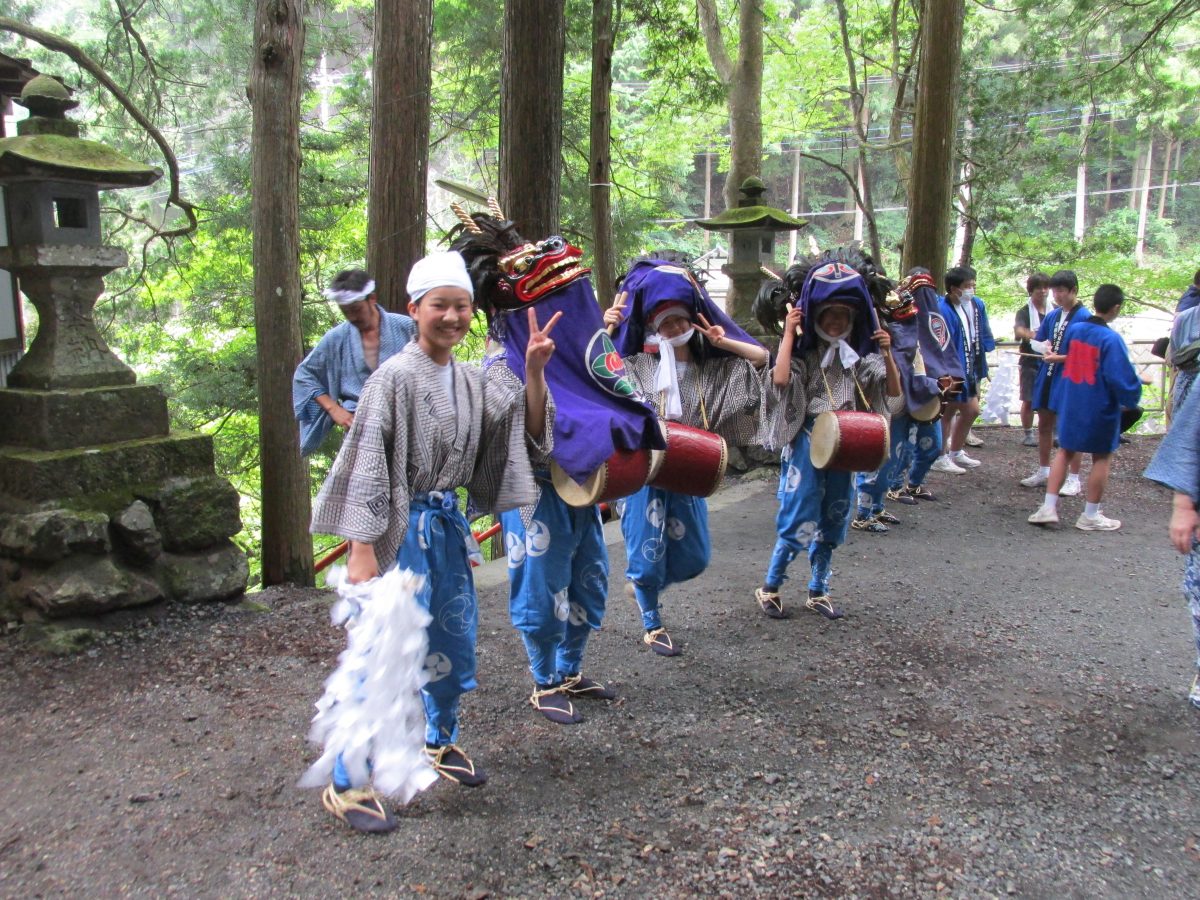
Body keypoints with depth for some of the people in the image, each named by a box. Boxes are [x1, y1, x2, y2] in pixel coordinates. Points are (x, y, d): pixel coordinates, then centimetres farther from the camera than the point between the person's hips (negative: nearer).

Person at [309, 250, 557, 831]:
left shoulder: (471, 381, 8)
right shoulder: (395, 378, -13)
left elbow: (527, 430, 8)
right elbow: (366, 465, -16)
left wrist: (534, 370, -6)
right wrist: (361, 550, -20)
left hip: (447, 526, 8)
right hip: (399, 530, -7)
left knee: (454, 646, 19)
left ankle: (439, 743, 42)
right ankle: (347, 785, 9)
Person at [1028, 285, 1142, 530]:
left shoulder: (1074, 330, -1)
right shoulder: (1111, 339, -19)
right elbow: (1121, 376, -20)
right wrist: (1130, 400, -3)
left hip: (1069, 404, 5)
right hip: (1100, 408, -5)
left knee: (1065, 451, 16)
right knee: (1102, 458, 9)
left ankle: (1048, 507, 9)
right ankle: (1090, 516, 14)